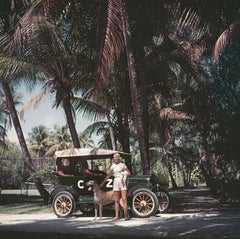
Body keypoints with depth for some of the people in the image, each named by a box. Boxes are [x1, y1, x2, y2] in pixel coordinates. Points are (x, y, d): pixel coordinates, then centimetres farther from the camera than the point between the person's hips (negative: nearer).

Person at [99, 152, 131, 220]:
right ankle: (117, 216, 7)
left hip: (123, 182, -3)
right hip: (116, 182, 3)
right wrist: (102, 183, 14)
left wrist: (124, 174, -13)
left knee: (124, 199, -8)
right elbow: (108, 175, 15)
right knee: (116, 201, 4)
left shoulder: (122, 165, 3)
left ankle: (126, 215, -5)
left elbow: (129, 173, 5)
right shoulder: (113, 166, 11)